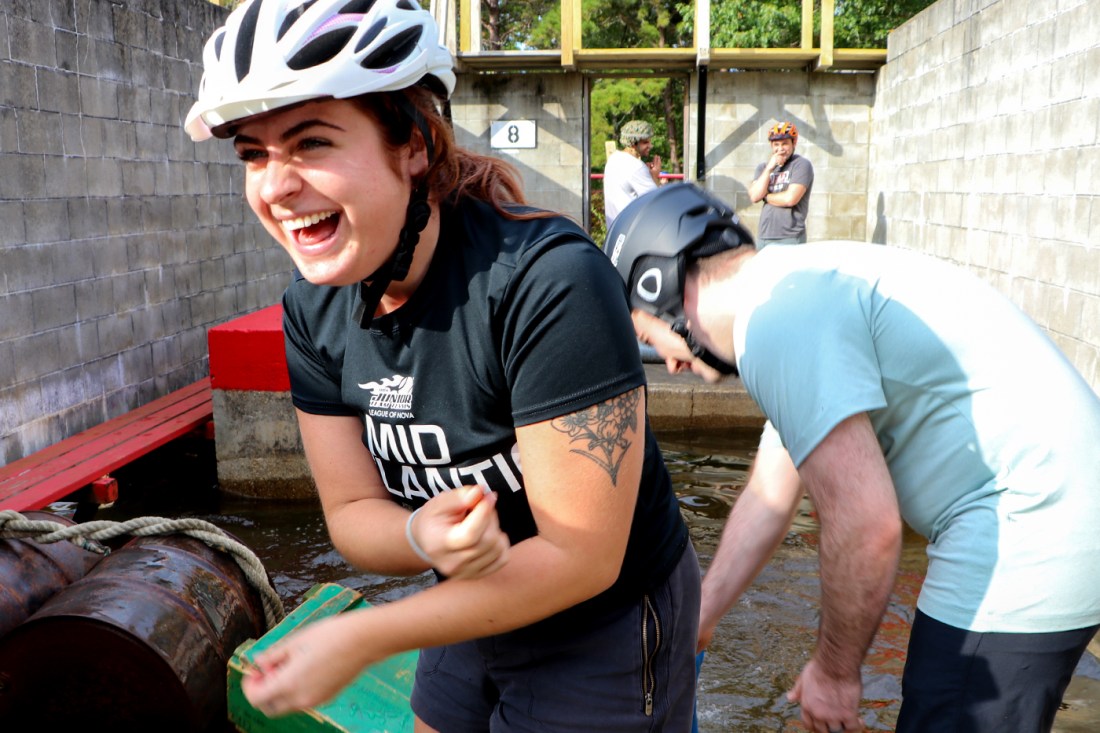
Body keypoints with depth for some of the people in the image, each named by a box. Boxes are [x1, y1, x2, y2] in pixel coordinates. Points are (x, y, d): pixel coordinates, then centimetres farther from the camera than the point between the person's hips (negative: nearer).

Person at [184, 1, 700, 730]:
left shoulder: (549, 282, -31)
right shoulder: (314, 307, -9)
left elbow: (580, 557, -27)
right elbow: (353, 511, -5)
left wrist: (357, 639, -23)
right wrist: (424, 536, -28)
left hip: (604, 636, -5)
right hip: (475, 617, 6)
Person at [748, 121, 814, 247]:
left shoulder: (802, 165, -4)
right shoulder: (763, 167, 14)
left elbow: (790, 199, -15)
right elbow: (754, 196, -2)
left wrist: (765, 196, 0)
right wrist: (769, 168, -7)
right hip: (763, 237, 6)